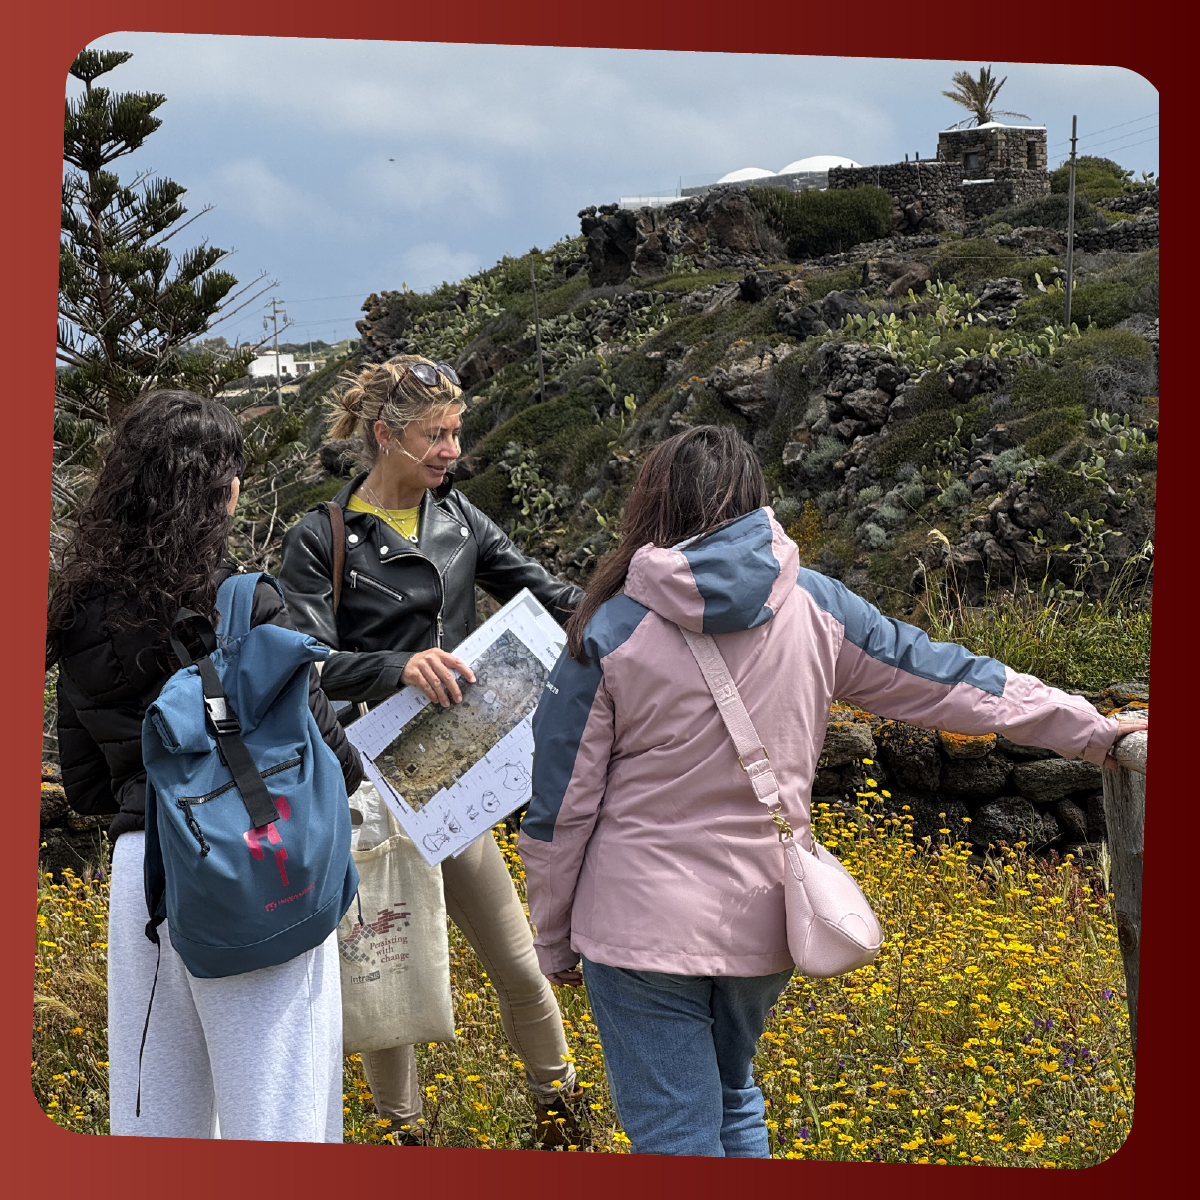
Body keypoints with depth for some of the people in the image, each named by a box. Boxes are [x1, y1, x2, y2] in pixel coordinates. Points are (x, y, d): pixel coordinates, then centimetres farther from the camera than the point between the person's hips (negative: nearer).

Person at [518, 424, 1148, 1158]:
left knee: (676, 1142, 0)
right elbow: (946, 678, 6)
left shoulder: (611, 633, -8)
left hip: (641, 928, -4)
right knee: (732, 1101, 27)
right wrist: (1101, 732, 17)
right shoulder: (812, 608, -1)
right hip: (762, 923, 4)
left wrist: (554, 943, 7)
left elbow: (560, 808, -5)